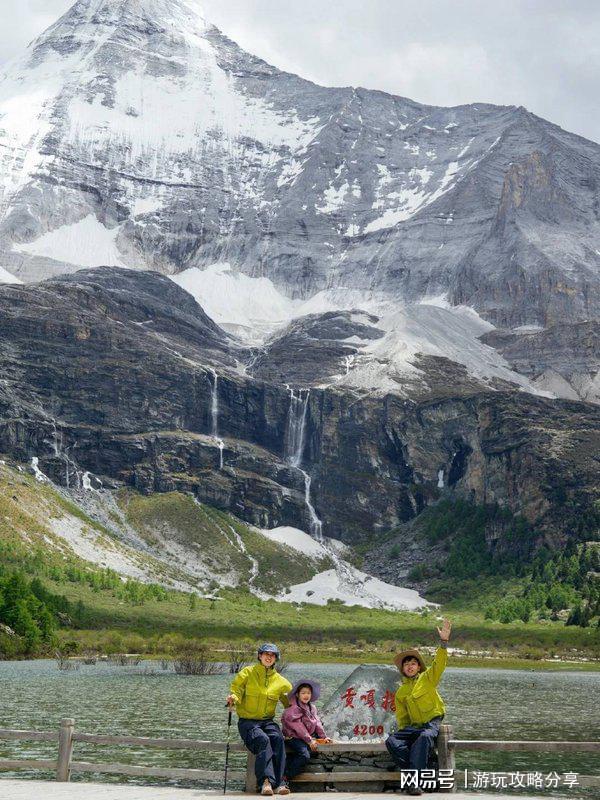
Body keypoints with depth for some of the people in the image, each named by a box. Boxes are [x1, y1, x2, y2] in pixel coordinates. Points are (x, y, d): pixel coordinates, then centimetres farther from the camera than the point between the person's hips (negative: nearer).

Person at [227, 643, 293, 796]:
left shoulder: (281, 681, 12)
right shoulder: (247, 673, 5)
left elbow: (291, 703, 19)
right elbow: (236, 690, 0)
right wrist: (233, 698, -22)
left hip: (267, 721, 2)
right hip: (247, 721, -2)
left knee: (278, 738, -30)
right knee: (263, 739, -33)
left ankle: (279, 782, -35)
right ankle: (266, 781, -40)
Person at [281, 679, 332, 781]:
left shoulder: (311, 707, 12)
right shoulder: (294, 709, -13)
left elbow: (317, 722, 11)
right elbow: (299, 727, -16)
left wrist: (324, 736, 1)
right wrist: (309, 740, -16)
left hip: (308, 736, 9)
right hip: (294, 737, -9)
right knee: (304, 756, -25)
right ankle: (286, 777, -18)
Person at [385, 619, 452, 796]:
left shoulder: (427, 678, 7)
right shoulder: (401, 692, 16)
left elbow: (439, 663, -10)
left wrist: (443, 642, -24)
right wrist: (404, 730, 2)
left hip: (431, 723, -4)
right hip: (413, 726, 4)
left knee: (424, 737, -38)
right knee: (391, 741, -22)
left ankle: (415, 779, -40)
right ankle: (419, 771, -29)